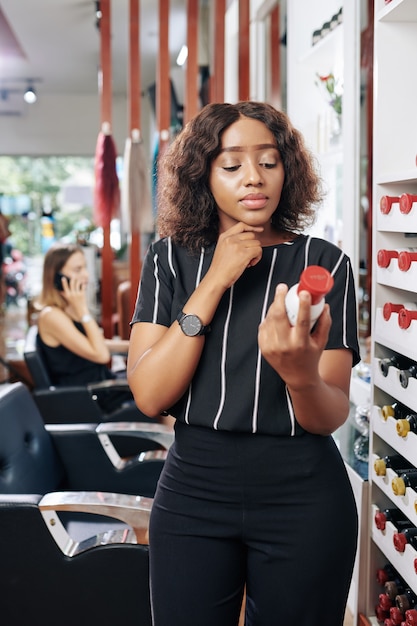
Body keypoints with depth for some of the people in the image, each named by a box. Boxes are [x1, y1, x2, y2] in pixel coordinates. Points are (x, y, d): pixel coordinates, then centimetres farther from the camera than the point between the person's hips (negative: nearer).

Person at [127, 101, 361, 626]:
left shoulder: (323, 262, -4)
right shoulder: (171, 258, 0)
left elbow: (331, 416, -8)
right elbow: (149, 396, -11)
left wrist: (301, 375, -32)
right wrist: (216, 282, -15)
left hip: (303, 497, -1)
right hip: (193, 487, 1)